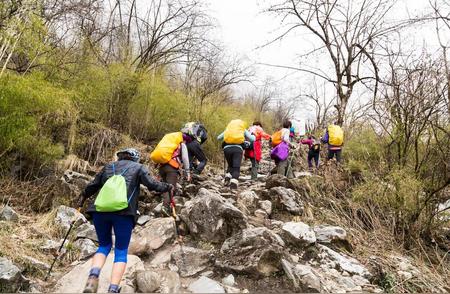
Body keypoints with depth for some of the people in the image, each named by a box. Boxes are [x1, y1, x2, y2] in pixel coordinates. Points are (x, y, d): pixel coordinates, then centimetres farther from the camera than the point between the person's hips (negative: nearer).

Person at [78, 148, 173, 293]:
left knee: (104, 245, 20)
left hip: (100, 210, 4)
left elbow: (93, 185, 30)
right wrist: (168, 187, 21)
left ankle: (93, 276, -5)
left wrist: (83, 197, 48)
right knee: (121, 250, 6)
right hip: (124, 212, -3)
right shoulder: (138, 167, 16)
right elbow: (151, 184, 4)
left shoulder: (109, 166, 26)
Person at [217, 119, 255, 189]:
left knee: (230, 165, 22)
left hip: (227, 148, 2)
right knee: (236, 167, -2)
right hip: (238, 148, -2)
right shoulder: (244, 130, 24)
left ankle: (227, 178, 0)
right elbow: (253, 139, 14)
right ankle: (233, 183, -22)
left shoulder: (228, 128, 28)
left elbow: (218, 138, 33)